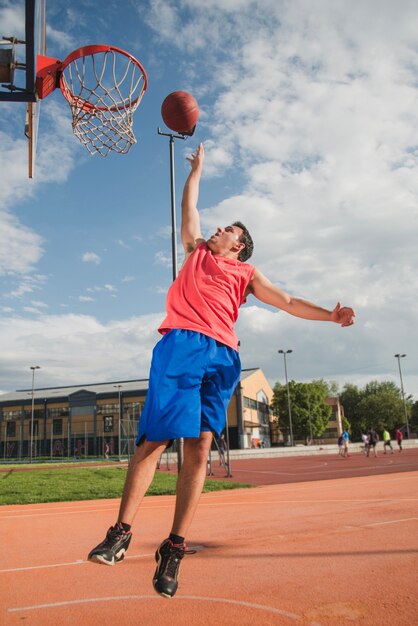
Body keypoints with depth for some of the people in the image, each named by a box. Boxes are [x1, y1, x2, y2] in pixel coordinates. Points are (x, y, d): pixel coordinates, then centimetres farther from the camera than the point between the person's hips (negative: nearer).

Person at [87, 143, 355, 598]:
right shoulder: (196, 250, 28)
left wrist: (328, 315, 10)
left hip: (221, 356, 0)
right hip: (180, 346, 0)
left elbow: (286, 301, 20)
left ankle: (175, 548, -2)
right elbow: (190, 206, 36)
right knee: (153, 439, -10)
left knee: (199, 447, -7)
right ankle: (121, 533, -4)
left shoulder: (246, 274, 25)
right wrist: (197, 168, 47)